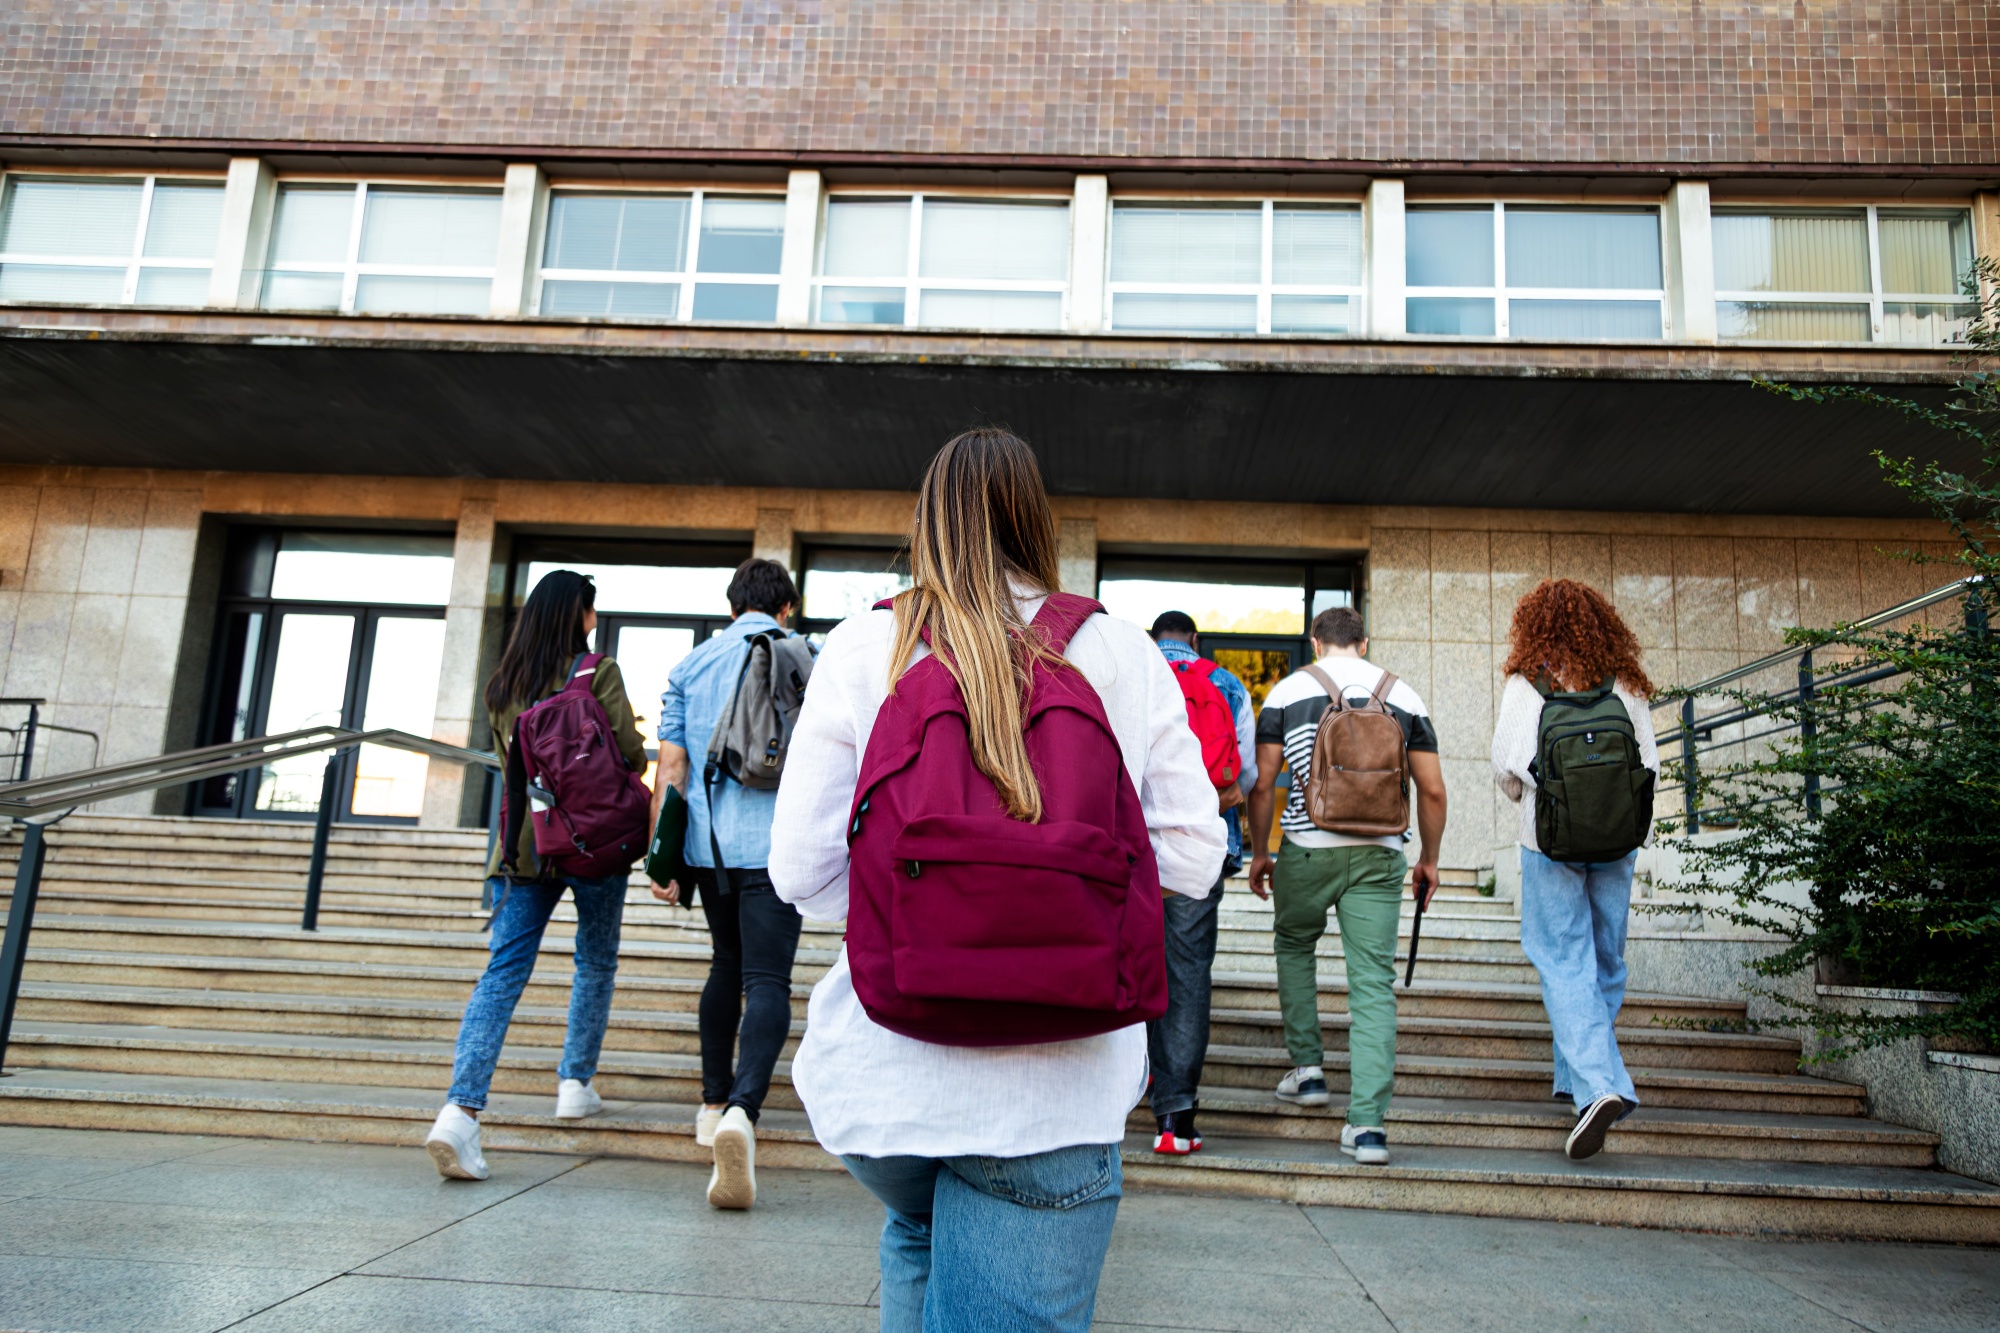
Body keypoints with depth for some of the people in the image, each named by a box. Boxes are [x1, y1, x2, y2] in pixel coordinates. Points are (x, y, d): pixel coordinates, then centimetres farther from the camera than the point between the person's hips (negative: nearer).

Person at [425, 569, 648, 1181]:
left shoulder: (501, 685, 8)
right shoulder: (598, 673, -7)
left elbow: (509, 759, 15)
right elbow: (632, 756, -9)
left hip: (524, 843, 3)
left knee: (503, 971, -1)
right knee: (596, 963, 17)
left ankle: (461, 1109, -14)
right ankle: (576, 1084, 25)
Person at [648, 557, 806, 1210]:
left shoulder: (691, 666, 10)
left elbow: (670, 767, 4)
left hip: (708, 842, 4)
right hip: (775, 844, -4)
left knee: (727, 966, 21)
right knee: (766, 979, -8)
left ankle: (715, 1103, 30)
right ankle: (743, 1108, -29)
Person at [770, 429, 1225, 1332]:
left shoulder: (861, 651, -3)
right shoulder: (1127, 659, -1)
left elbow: (800, 870, -5)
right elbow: (1192, 857, 0)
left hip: (884, 1075, 2)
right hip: (1055, 1090, -1)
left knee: (916, 1241, 32)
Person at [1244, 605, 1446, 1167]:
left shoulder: (1288, 690, 3)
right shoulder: (1404, 696, 9)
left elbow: (1262, 784, 1)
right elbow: (1433, 790, 8)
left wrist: (1260, 851, 12)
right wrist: (1429, 859, 19)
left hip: (1308, 847, -1)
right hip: (1379, 855, 1)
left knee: (1293, 946, 25)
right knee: (1374, 982, 2)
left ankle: (1307, 1068, 24)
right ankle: (1368, 1122, -3)